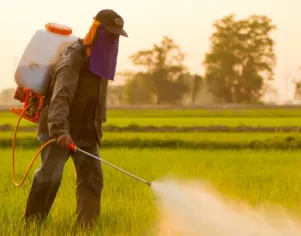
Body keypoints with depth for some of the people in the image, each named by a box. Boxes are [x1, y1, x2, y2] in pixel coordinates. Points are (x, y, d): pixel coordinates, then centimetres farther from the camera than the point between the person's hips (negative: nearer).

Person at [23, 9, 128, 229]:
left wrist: (98, 124, 22)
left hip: (86, 131, 8)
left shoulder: (101, 57, 11)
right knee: (50, 175, -13)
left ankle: (86, 225, 3)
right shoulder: (73, 58, -17)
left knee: (92, 177, -1)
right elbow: (60, 97, -30)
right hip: (60, 130, -8)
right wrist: (60, 129, -43)